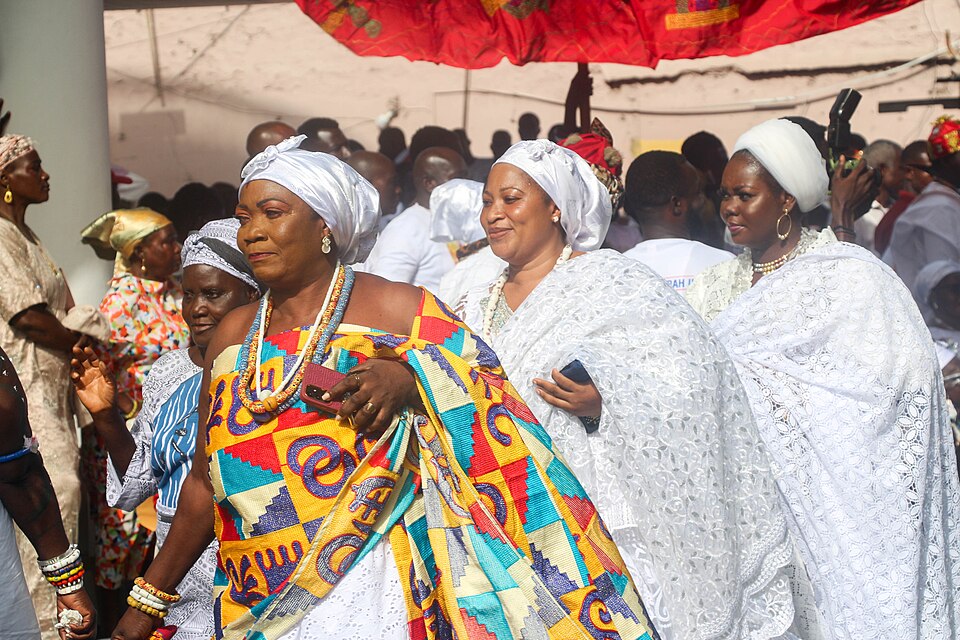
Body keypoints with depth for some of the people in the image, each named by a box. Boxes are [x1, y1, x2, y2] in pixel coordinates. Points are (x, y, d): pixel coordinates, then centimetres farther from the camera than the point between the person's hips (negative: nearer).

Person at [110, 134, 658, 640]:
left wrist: (407, 379, -23)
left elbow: (491, 402, -6)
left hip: (376, 595, -4)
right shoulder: (233, 337, 9)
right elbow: (206, 482, 14)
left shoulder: (398, 311, -4)